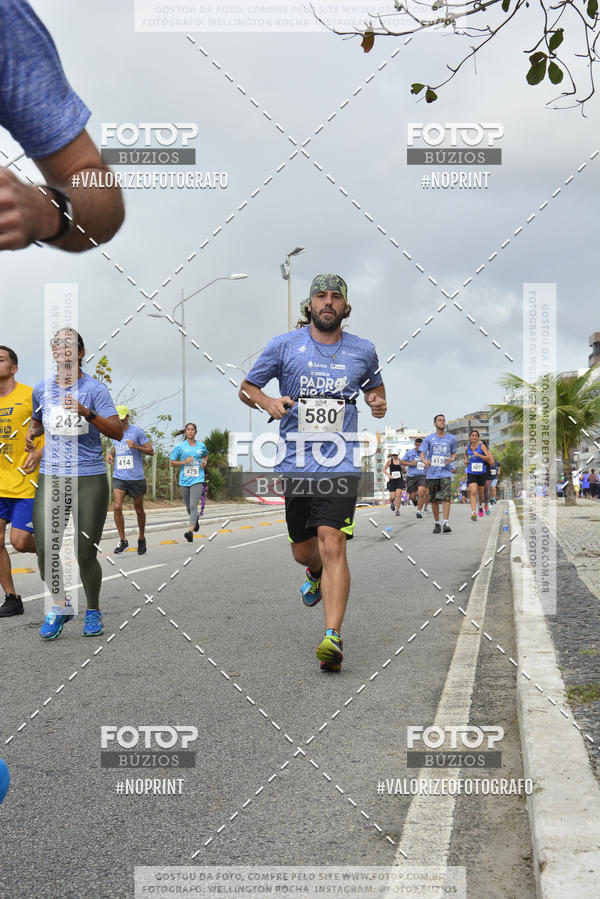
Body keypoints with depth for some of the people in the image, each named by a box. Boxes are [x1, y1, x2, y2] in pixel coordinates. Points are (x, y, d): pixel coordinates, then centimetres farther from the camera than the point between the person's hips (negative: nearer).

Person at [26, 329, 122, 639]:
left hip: (90, 478, -3)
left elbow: (117, 432, -10)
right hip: (51, 477, 3)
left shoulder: (95, 388, -2)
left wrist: (88, 414, -24)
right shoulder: (42, 389, 10)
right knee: (45, 549, -10)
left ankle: (93, 611, 23)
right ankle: (61, 605, 14)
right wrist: (31, 433, 9)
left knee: (85, 553, 0)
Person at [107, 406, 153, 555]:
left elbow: (151, 451, -3)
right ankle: (122, 540, 0)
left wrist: (136, 446, -20)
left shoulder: (137, 431, -5)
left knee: (139, 510, 8)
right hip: (119, 477, 3)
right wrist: (110, 454, 6)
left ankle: (141, 539, 28)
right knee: (117, 507, -13)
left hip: (136, 478, -3)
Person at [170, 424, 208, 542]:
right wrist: (184, 461, -13)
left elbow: (206, 455, 28)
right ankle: (195, 519, 46)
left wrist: (204, 462, 6)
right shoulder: (180, 446, 1)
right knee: (188, 507, 14)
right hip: (184, 480, 1)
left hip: (197, 480, -1)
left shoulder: (201, 446, 6)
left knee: (193, 505, -17)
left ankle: (190, 531, -23)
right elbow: (172, 462, 3)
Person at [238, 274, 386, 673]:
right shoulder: (284, 345, 3)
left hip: (341, 464, -1)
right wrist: (266, 401, -10)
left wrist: (378, 401, 2)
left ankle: (333, 637, -15)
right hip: (295, 464, 1)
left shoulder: (363, 350, 8)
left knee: (332, 544, -17)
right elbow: (246, 387, 12)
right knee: (303, 551, 12)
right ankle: (317, 574, 50)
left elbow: (374, 386, 26)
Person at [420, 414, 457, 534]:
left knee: (446, 497, -17)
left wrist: (452, 458, -5)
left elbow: (454, 453, 19)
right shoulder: (428, 438, 6)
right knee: (434, 499, 6)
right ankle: (437, 523, 17)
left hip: (445, 471, -1)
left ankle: (446, 523, -24)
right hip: (432, 473, 1)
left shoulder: (451, 438, 10)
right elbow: (422, 453, 2)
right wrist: (425, 461, -21)